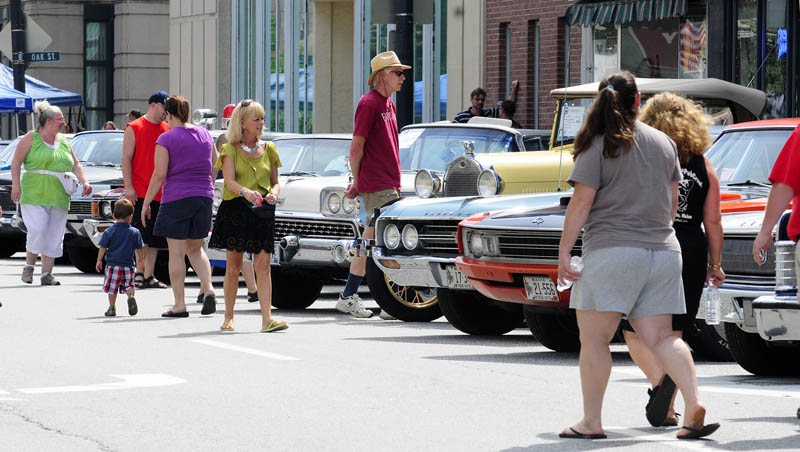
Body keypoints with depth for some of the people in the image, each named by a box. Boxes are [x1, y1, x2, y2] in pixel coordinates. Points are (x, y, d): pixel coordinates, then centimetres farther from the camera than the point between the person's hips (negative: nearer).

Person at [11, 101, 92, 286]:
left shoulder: (63, 141, 16)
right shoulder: (31, 138, 1)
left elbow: (75, 164, 20)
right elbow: (16, 161, -1)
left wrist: (84, 182, 4)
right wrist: (16, 184, -12)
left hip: (59, 197, 5)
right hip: (34, 194, -5)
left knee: (54, 235, 1)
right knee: (38, 229, -17)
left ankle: (47, 273, 6)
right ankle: (29, 265, 2)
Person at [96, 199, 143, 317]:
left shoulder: (109, 232, -4)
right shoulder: (135, 232, 0)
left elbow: (103, 247, -2)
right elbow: (139, 249, 8)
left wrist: (99, 260, 9)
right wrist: (141, 260, 24)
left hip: (112, 264, -1)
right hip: (128, 265, 1)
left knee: (112, 289, 8)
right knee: (128, 286, 9)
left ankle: (112, 308, 10)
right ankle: (131, 296, -20)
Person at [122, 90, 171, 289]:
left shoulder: (168, 130, 13)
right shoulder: (134, 128, -2)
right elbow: (126, 159, -5)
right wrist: (129, 186, -13)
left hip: (161, 194, 5)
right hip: (138, 191, -5)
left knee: (155, 238, 5)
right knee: (141, 236, -7)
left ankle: (149, 276, 9)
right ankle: (139, 273, -2)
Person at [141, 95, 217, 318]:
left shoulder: (166, 139, -8)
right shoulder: (205, 135, 9)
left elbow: (159, 175, -12)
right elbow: (214, 170, 14)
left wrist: (146, 203, -5)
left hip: (176, 199, -5)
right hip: (203, 199, 5)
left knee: (176, 253, 1)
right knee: (195, 249, 18)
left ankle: (179, 305, 1)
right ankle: (208, 289, -3)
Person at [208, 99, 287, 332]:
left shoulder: (268, 149, 12)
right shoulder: (230, 149, 1)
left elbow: (275, 182, 15)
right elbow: (230, 181, -12)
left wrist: (274, 193, -8)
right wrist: (246, 192, -32)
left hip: (262, 211, 2)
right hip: (235, 209, -2)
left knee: (263, 265, -7)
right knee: (233, 267, 2)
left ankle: (267, 318, -13)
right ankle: (228, 318, 13)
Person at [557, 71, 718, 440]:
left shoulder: (598, 146, -4)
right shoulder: (665, 143, 12)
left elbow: (581, 202, -9)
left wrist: (564, 251, -5)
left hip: (612, 249, -5)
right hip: (663, 252, 6)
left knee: (594, 339, 2)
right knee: (660, 338, 6)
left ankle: (591, 422, 2)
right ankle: (694, 404, -12)